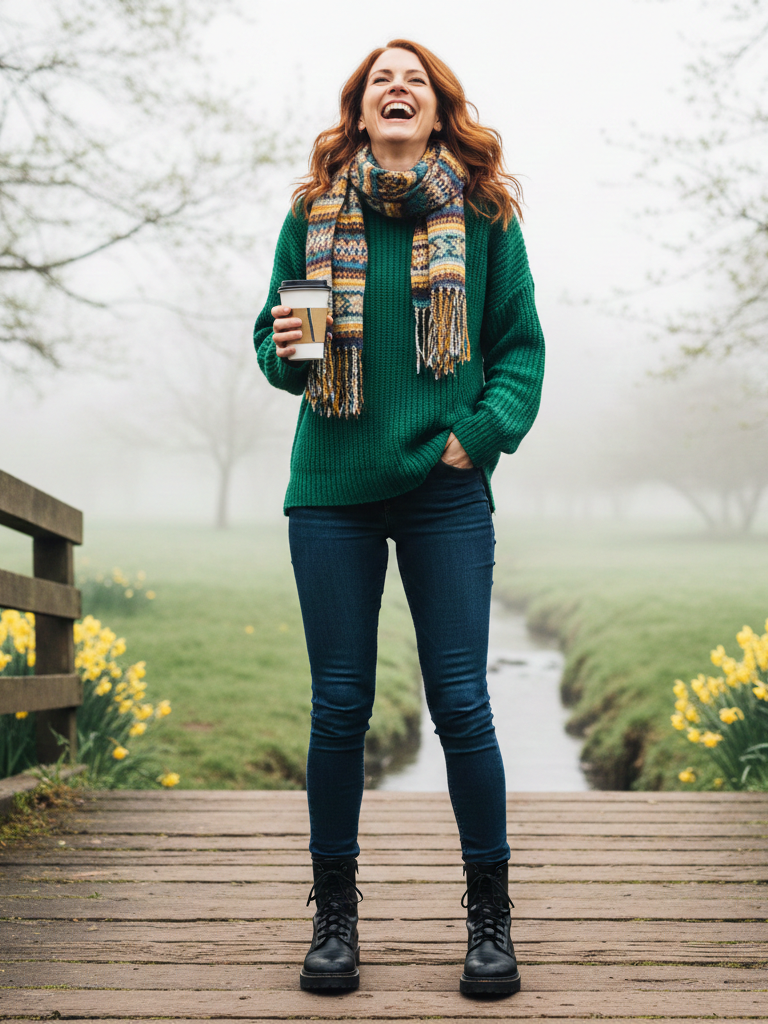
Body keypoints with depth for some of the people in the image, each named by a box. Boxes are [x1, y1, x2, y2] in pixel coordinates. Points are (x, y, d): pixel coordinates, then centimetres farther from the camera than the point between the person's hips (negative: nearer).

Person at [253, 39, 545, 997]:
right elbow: (274, 336, 13)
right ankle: (334, 911, 20)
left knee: (460, 703, -1)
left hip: (444, 492, -1)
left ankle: (489, 913, 15)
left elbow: (522, 343, 7)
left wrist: (483, 431, -7)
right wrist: (283, 352, -9)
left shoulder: (484, 212, 6)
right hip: (333, 491, 1)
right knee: (339, 706, 5)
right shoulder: (313, 213, 8)